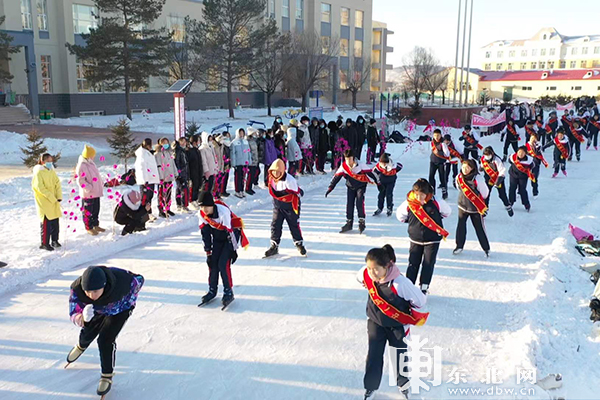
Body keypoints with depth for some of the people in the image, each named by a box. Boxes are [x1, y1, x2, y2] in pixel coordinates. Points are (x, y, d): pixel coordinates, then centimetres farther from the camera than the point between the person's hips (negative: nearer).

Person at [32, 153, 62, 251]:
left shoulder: (52, 171, 10)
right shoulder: (38, 173, -11)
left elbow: (57, 184, 7)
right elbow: (40, 188, -17)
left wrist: (59, 196, -6)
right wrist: (51, 197, -19)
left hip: (54, 202, 7)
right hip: (44, 202, -7)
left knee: (55, 222, 12)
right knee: (46, 223, -4)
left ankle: (55, 241, 24)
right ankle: (44, 243, 5)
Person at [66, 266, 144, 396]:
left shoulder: (119, 280, -45)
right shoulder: (77, 289, -39)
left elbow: (139, 280, -24)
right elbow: (74, 315, -35)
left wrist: (129, 302, -13)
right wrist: (83, 317, -59)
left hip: (120, 309, -3)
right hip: (98, 310, 3)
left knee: (105, 340, -15)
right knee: (87, 332, 24)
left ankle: (107, 377, 7)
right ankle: (81, 346, 63)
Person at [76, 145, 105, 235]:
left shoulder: (90, 163, 10)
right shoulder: (81, 166, -19)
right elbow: (80, 180, -22)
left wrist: (100, 187, 14)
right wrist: (90, 188, -23)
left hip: (95, 193, 9)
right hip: (88, 194, -9)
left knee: (96, 209, 18)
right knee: (88, 211, 5)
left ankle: (96, 225, 31)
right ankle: (89, 228, 16)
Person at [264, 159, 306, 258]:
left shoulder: (289, 180, -27)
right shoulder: (271, 178, -5)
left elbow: (296, 195, -19)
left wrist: (296, 209, -14)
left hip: (290, 205, -6)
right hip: (277, 205, 6)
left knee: (294, 225, 5)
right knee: (275, 225, 4)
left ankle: (299, 244, 23)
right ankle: (274, 246, 13)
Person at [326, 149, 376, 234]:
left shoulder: (360, 165, -22)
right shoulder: (343, 166, -11)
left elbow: (369, 173, -16)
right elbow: (336, 177, -6)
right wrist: (330, 188, -7)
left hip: (361, 186, -4)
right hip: (351, 187, 4)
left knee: (359, 202, -19)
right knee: (349, 204, -1)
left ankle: (362, 222, -16)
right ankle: (349, 223, 8)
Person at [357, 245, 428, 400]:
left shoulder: (400, 282, -37)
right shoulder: (366, 275, -21)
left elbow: (420, 300, -25)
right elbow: (360, 277, 6)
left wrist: (408, 314, -6)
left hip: (397, 325, -3)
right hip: (375, 322, 3)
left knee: (399, 355, 14)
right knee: (374, 356, 9)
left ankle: (403, 384, 41)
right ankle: (370, 386, 29)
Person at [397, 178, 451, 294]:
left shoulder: (436, 203, -17)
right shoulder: (408, 203, -14)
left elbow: (447, 212, 3)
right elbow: (400, 215, 4)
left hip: (432, 240, -1)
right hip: (415, 240, 1)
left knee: (428, 264, 6)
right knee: (413, 263, 8)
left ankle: (424, 287, 18)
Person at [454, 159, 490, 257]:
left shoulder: (477, 180, -24)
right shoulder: (459, 178, -9)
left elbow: (485, 193, -11)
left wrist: (475, 199, 2)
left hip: (476, 208, -4)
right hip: (462, 206, 4)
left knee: (479, 228, 5)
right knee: (461, 226, 11)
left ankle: (486, 248, 20)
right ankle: (459, 246, 27)